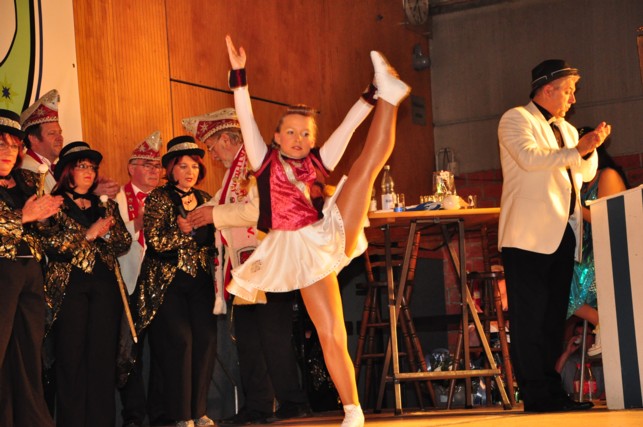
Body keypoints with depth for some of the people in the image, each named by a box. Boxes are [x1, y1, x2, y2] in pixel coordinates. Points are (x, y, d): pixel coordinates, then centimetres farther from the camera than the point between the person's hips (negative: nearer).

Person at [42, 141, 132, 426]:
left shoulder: (106, 205, 19)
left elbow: (124, 242, 12)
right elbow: (50, 244, -10)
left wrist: (107, 232, -7)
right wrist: (89, 234, -9)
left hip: (105, 285, 4)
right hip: (69, 286, -4)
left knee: (104, 355, -1)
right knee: (71, 357, -5)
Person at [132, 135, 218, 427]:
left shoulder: (204, 199, 13)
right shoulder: (159, 198, -3)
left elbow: (212, 239, 14)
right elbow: (155, 241, -13)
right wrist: (187, 231, -12)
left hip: (200, 282, 5)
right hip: (167, 280, -5)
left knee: (206, 339, -5)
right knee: (180, 339, -13)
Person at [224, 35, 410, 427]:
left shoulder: (317, 162, 14)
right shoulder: (265, 161, 8)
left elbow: (348, 125, 8)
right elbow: (246, 119, -2)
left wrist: (373, 95, 1)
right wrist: (239, 75, -8)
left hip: (332, 235, 2)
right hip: (301, 251, -2)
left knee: (369, 163, -8)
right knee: (330, 335, -5)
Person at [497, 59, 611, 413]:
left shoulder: (566, 129, 23)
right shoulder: (516, 119, 0)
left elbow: (586, 174, 21)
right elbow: (530, 158, -17)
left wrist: (591, 148, 3)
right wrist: (576, 150, -15)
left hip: (563, 234, 8)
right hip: (529, 235, -8)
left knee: (554, 317, 8)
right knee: (530, 317, -7)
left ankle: (553, 391, 10)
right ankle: (535, 394, -6)